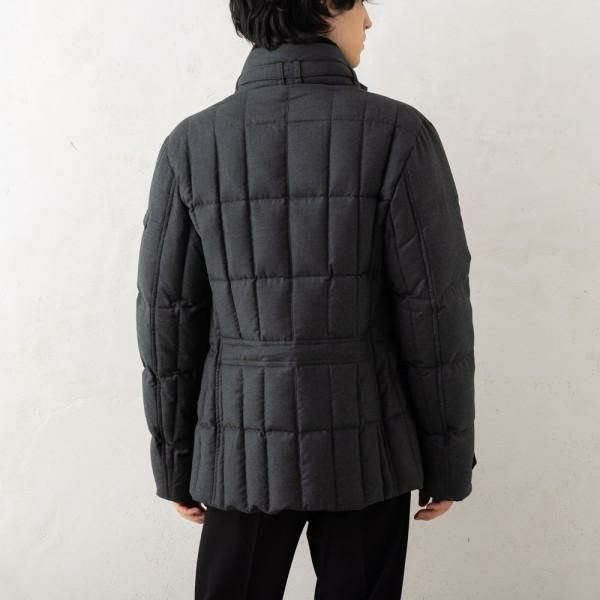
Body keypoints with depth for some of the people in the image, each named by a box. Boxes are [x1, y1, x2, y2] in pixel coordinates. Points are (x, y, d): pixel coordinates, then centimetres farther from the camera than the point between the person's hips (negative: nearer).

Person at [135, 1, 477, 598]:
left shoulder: (191, 144, -8)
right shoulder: (398, 134, -14)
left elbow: (168, 324, -5)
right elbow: (435, 319, -12)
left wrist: (175, 464, 8)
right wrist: (449, 459, 2)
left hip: (246, 449, 2)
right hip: (360, 447, -1)